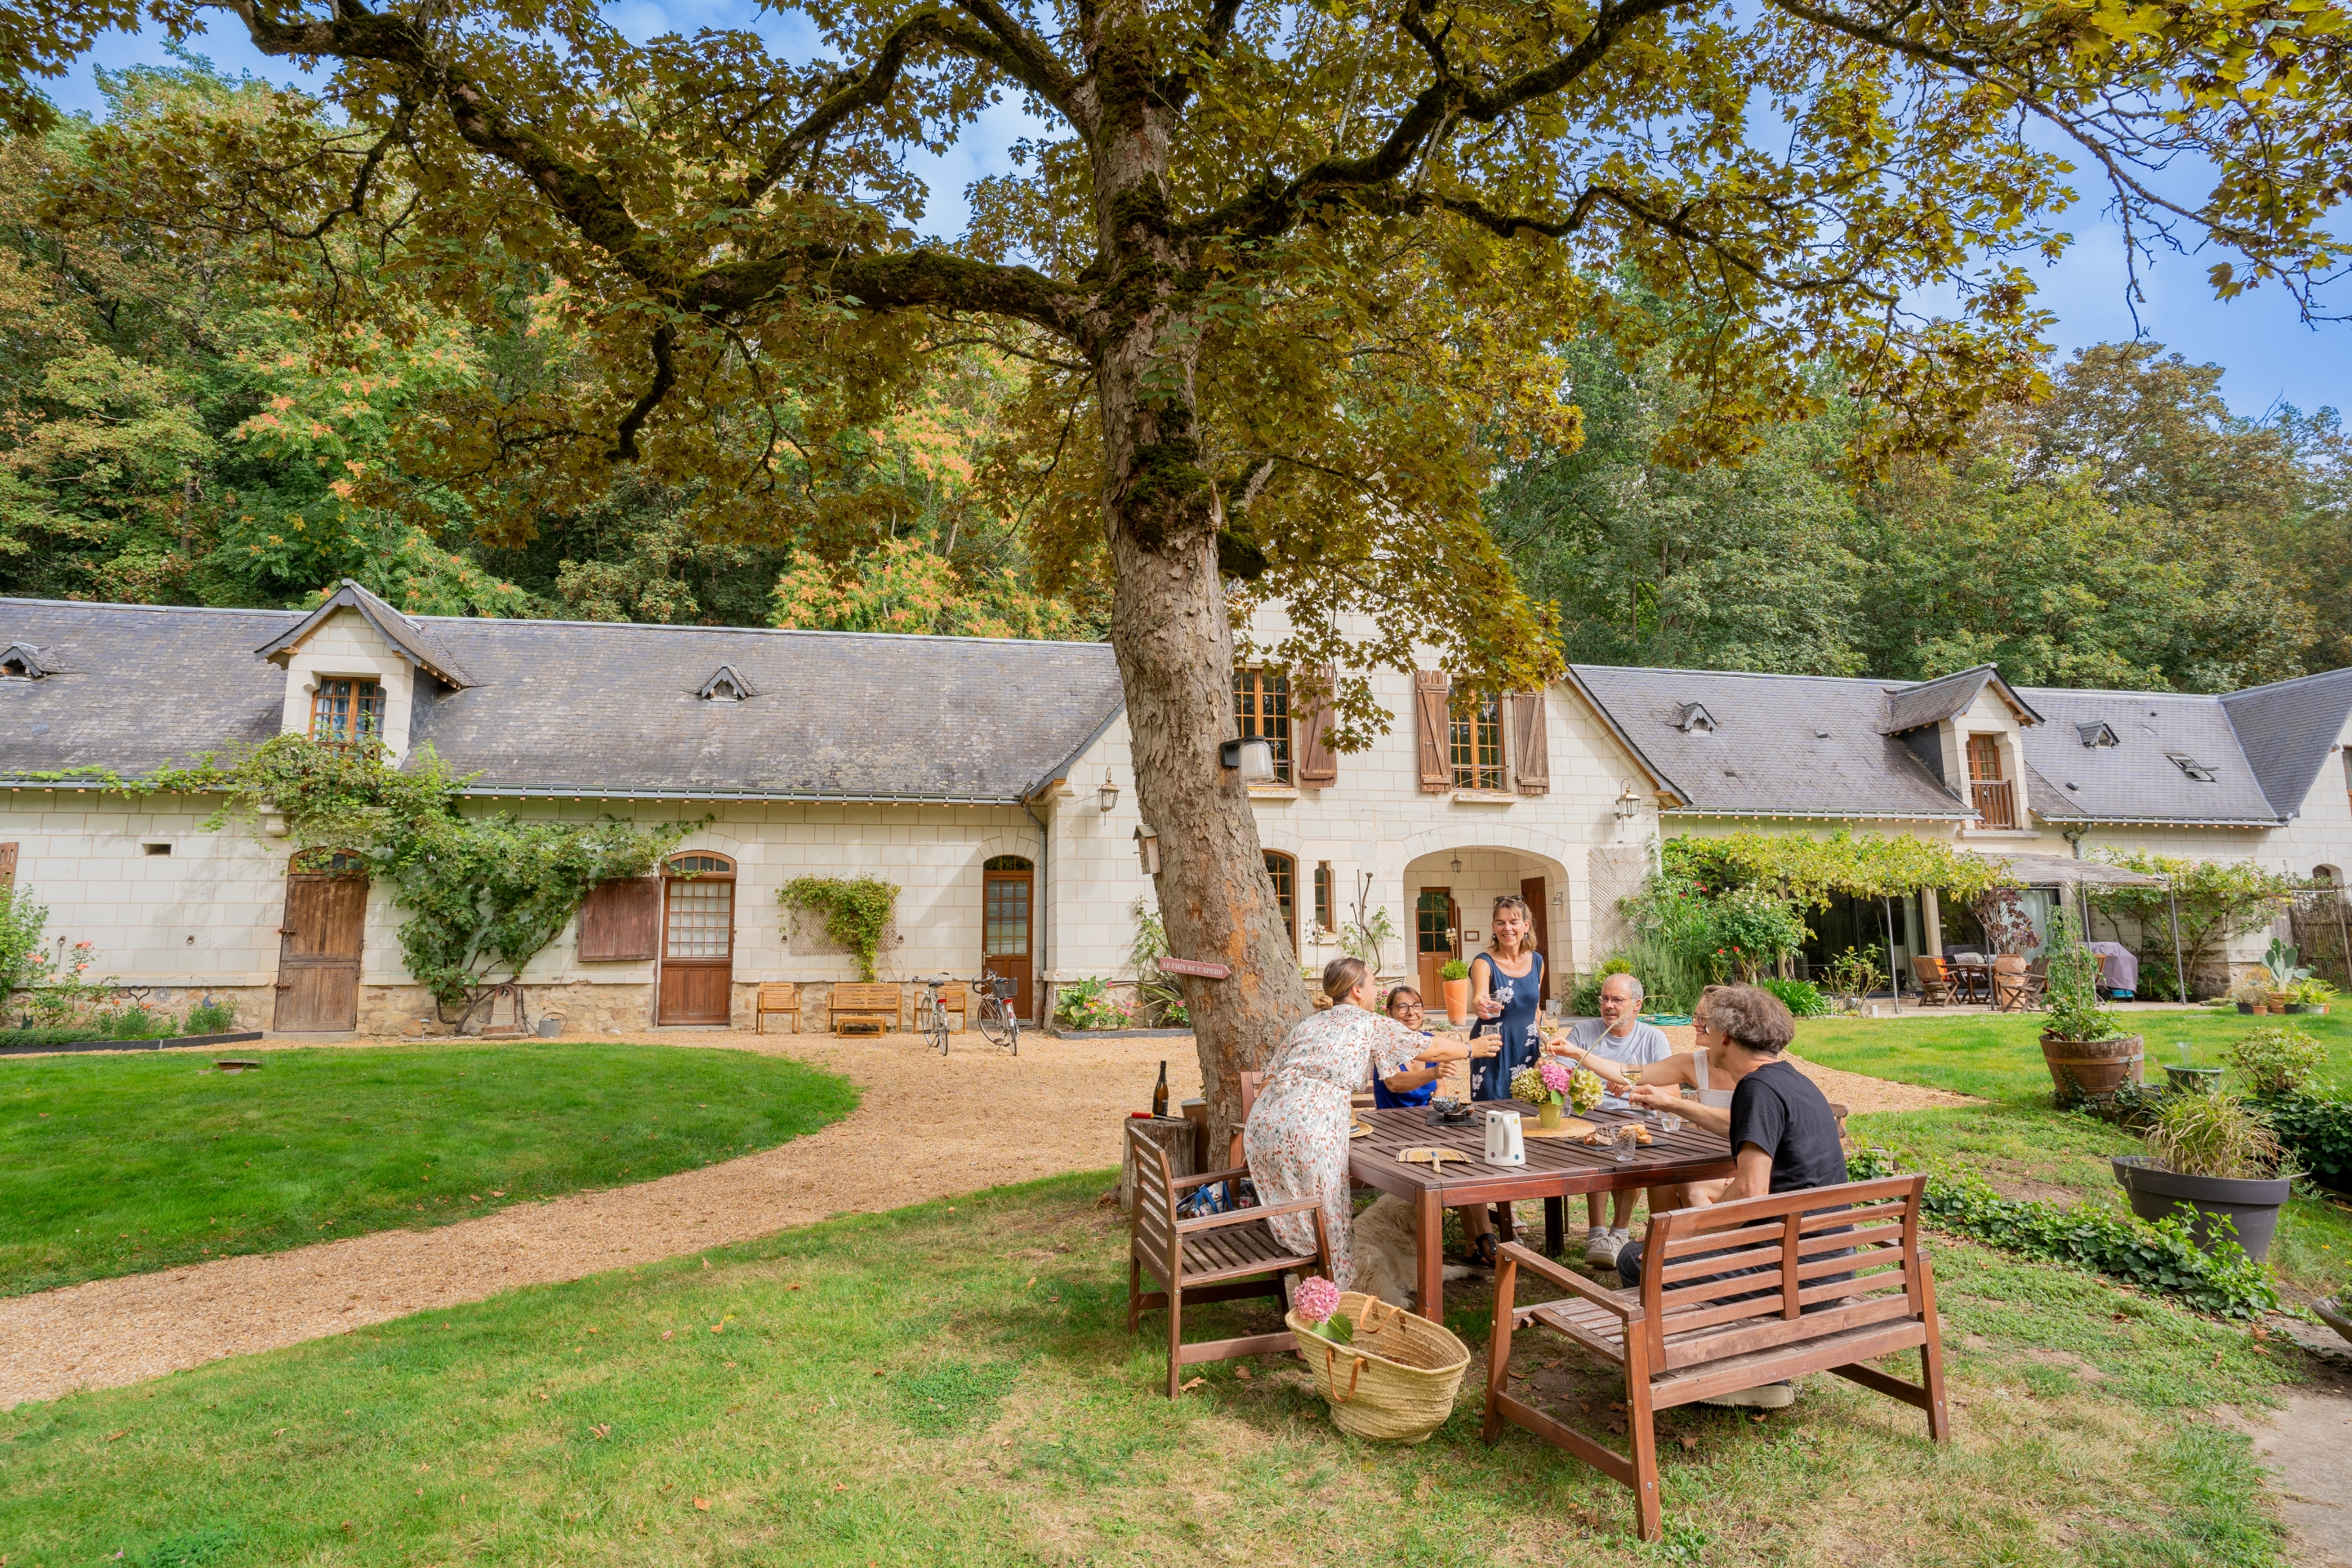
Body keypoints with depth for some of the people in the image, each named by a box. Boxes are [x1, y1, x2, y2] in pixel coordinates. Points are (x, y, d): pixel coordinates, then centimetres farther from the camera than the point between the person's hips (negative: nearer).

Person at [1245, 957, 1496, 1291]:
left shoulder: (1307, 1023, 25)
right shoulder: (1371, 1024, 12)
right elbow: (1432, 1051, 22)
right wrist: (1471, 1049, 38)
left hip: (1263, 1121, 5)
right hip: (1312, 1125, -5)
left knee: (1292, 1220, 17)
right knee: (1328, 1221, 8)